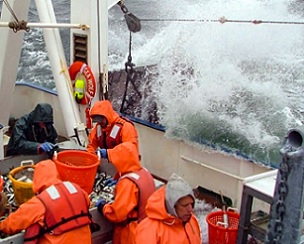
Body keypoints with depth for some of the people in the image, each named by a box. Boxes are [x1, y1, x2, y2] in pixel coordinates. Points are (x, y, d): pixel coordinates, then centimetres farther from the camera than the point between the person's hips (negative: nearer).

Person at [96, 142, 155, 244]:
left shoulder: (128, 183, -27)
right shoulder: (145, 173, -2)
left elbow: (116, 214, -27)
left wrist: (102, 206, -9)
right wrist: (118, 182, 12)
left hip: (131, 233, -8)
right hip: (145, 226, 8)